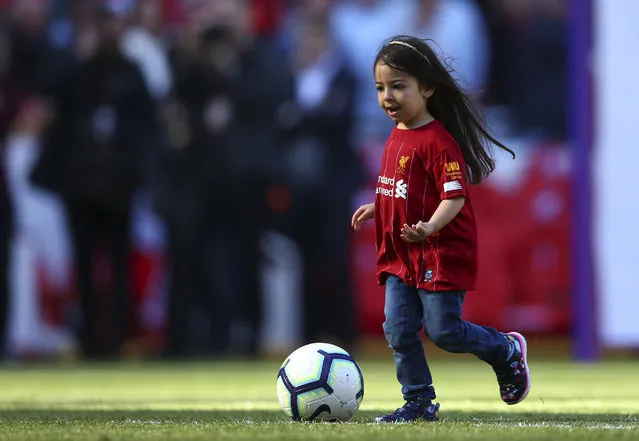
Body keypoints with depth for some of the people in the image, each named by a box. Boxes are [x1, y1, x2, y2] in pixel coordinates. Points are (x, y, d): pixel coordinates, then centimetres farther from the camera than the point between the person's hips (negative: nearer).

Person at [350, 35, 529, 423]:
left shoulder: (438, 141, -18)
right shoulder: (398, 136, 11)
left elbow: (454, 197, -24)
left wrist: (430, 227, -38)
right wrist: (377, 208, 26)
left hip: (442, 255, -8)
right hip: (401, 258, 8)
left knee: (443, 330, -4)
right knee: (399, 330, 1)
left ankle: (508, 351, 21)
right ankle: (420, 402, 11)